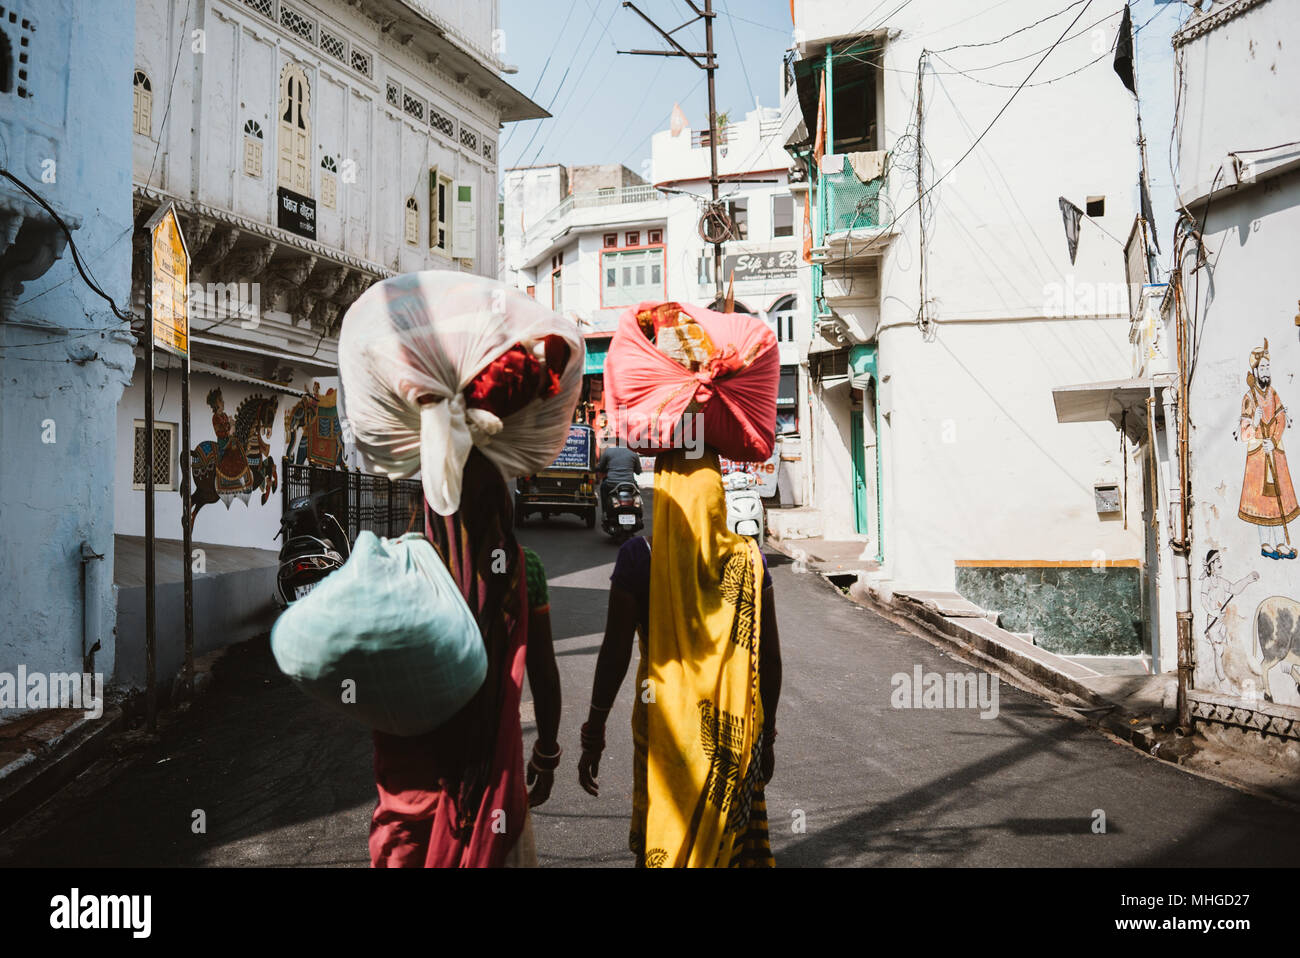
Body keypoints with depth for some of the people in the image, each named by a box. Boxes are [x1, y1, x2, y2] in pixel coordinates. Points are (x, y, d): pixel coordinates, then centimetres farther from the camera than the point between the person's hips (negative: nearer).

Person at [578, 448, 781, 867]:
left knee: (659, 844, 13)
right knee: (736, 844, 14)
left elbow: (615, 652, -11)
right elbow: (769, 658, 1)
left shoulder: (639, 556, -10)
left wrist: (594, 733, -2)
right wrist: (767, 734, 12)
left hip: (664, 724, -2)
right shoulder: (747, 557, -3)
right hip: (735, 728, 2)